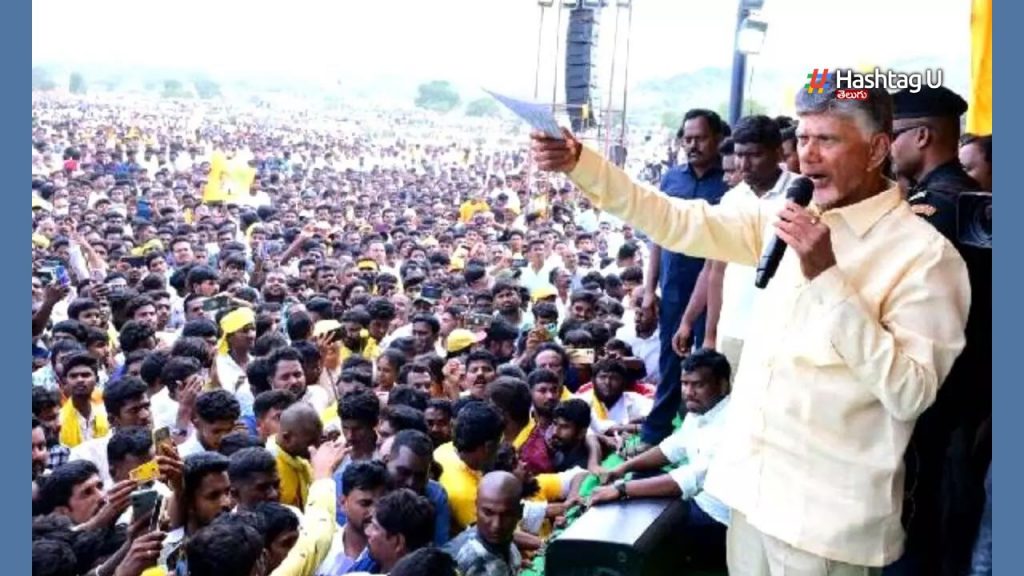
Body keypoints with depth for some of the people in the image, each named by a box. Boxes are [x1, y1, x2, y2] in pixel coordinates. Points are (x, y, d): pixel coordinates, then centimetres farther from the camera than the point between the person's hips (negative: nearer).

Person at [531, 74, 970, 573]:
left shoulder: (925, 254, -14)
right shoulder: (792, 218, 5)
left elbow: (911, 393, -21)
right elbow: (680, 223, 2)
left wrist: (829, 276, -26)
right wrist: (579, 163, -8)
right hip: (754, 481, 6)